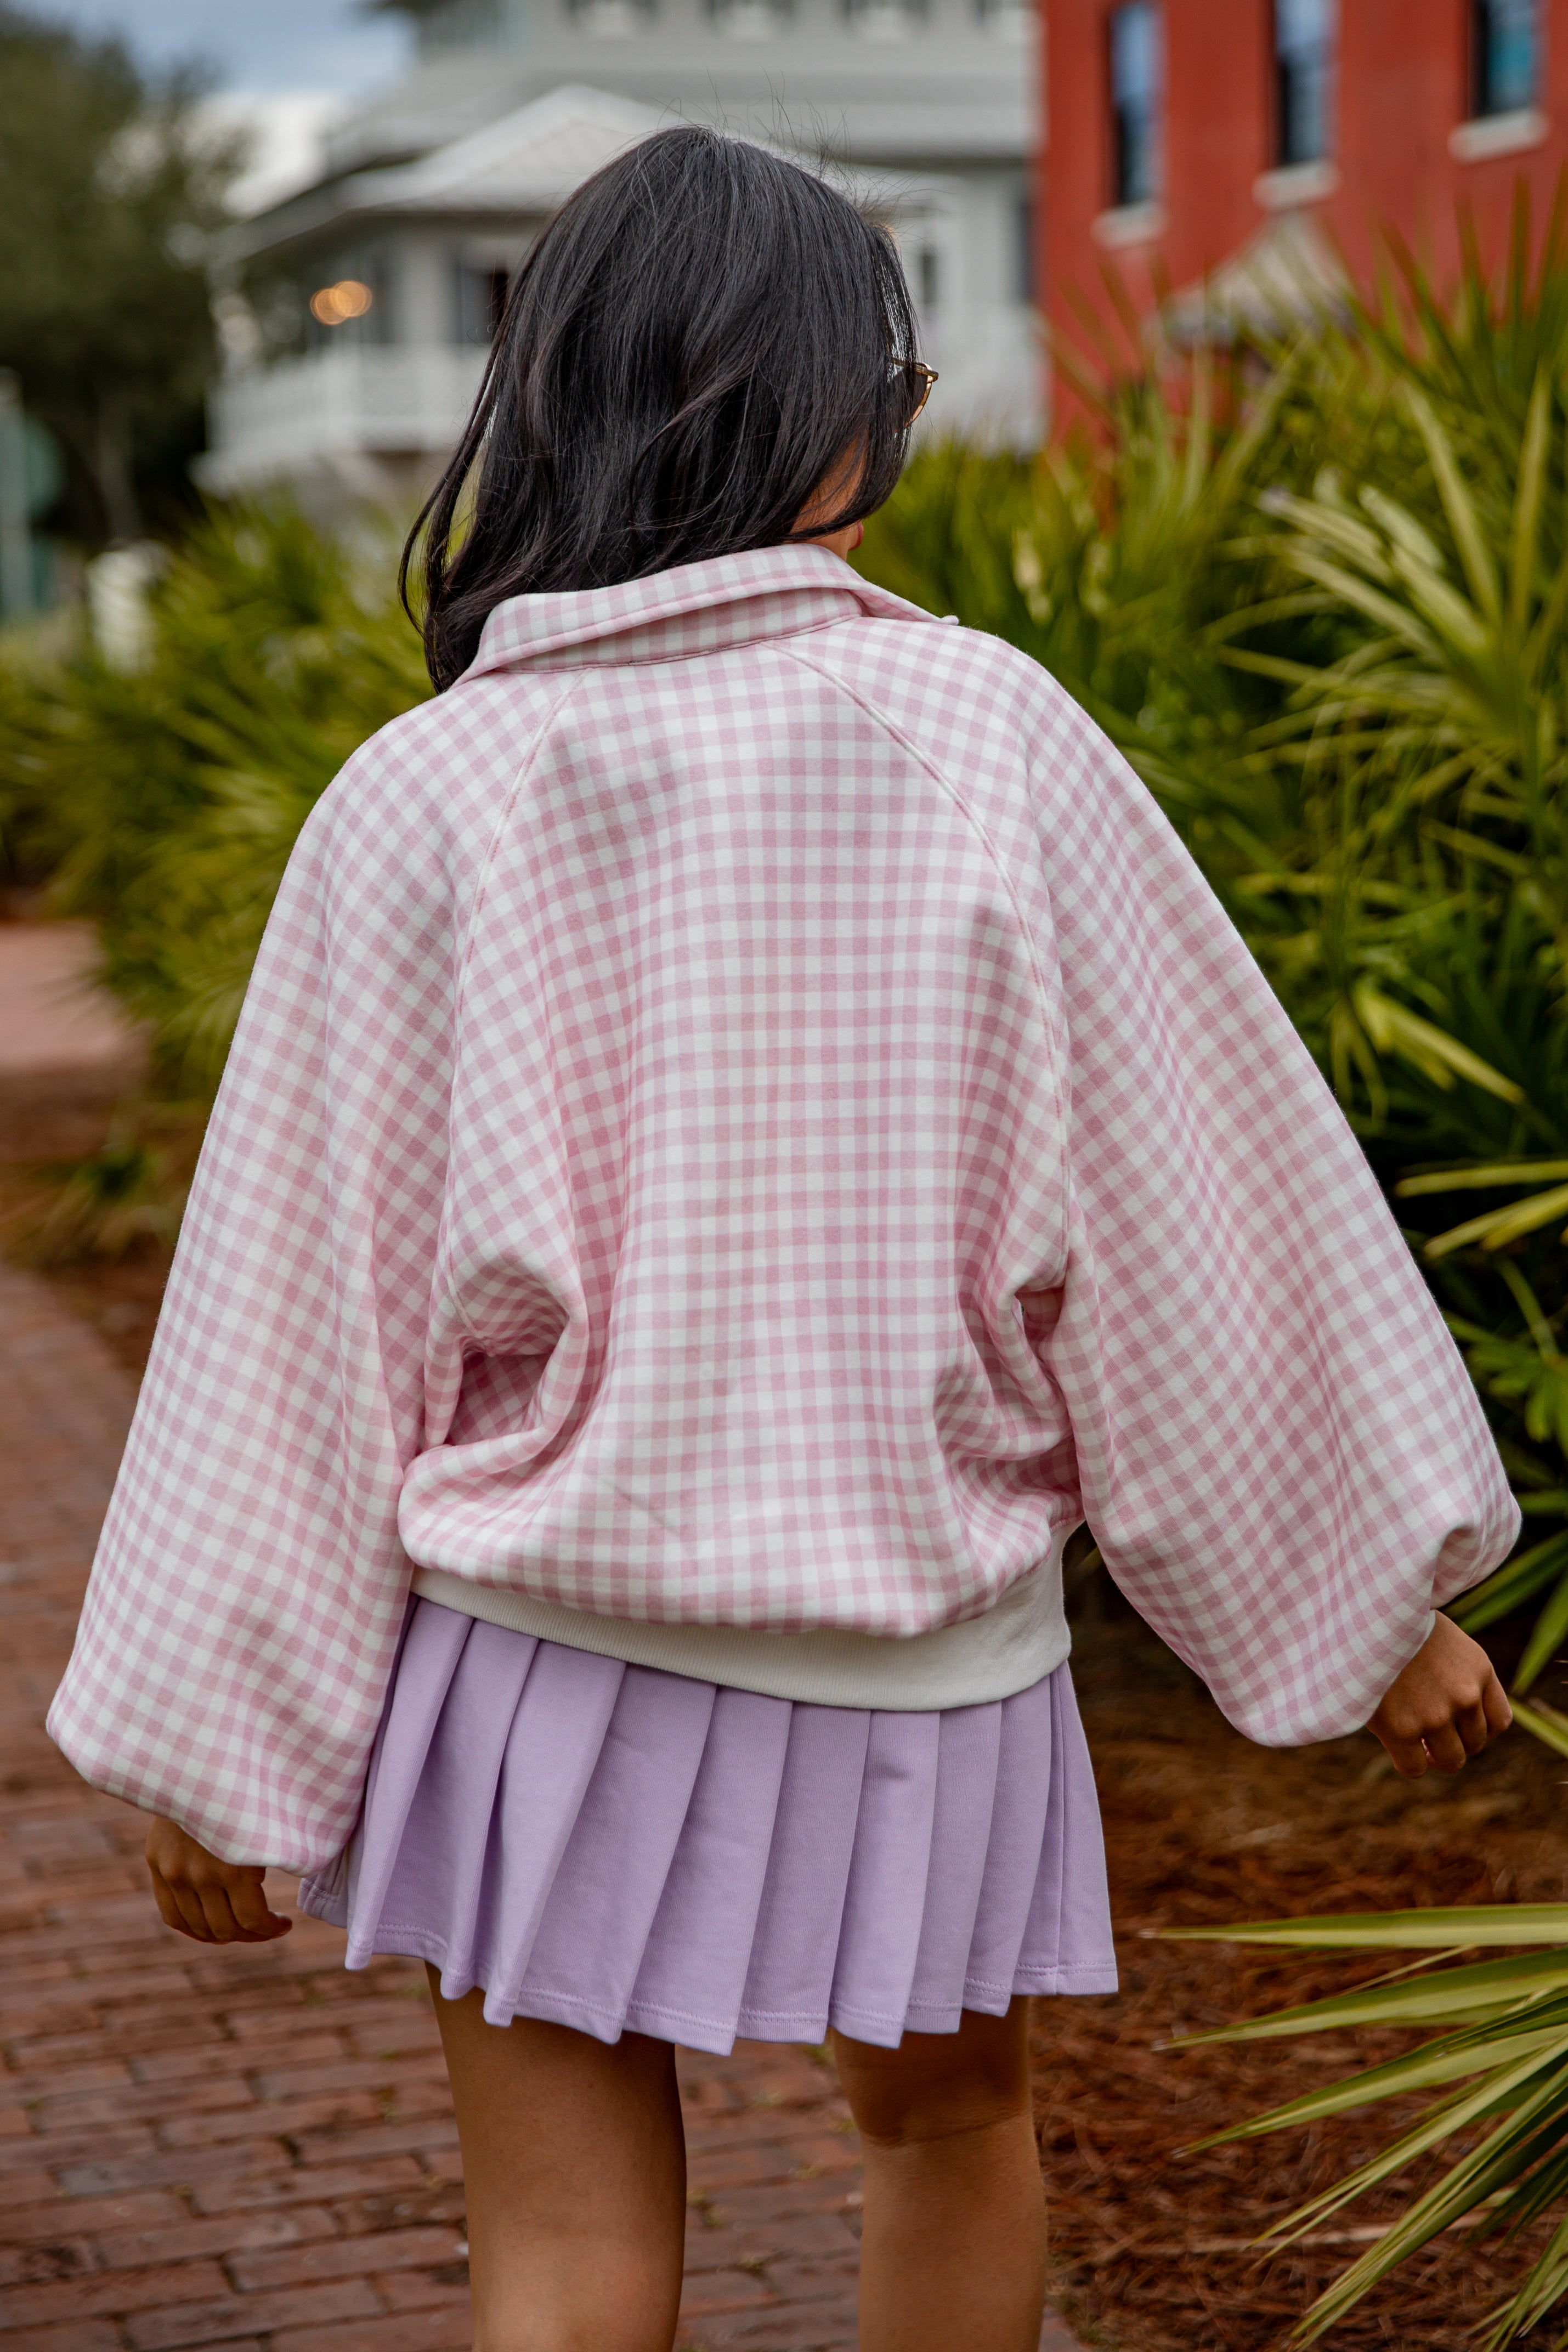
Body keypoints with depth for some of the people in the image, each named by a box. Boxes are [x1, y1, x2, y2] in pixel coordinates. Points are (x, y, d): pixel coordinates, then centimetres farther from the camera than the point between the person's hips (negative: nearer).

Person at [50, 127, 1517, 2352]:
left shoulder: (425, 796, -9)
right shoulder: (989, 741, -11)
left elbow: (305, 1304, -5)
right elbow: (1201, 1182, -6)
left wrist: (216, 1745, 4)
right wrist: (1383, 1582, 5)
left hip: (547, 1657, 0)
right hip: (918, 1662, 1)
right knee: (953, 2120, 26)